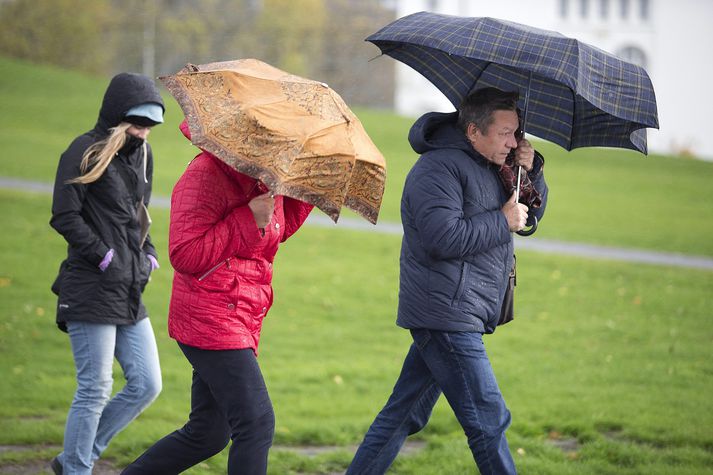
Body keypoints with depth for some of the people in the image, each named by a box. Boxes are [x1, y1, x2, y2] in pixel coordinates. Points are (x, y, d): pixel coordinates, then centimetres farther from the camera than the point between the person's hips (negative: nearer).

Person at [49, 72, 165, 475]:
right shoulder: (86, 152, -8)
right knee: (95, 390, -6)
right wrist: (104, 257, -15)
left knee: (147, 385, 6)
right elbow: (64, 217, -13)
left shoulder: (142, 156, 15)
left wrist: (148, 254, 11)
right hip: (91, 291, -8)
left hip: (130, 292, 8)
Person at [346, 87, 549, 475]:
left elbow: (532, 214, 24)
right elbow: (443, 237, -25)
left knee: (404, 415, 13)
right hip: (445, 315, -10)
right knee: (488, 421, -8)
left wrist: (531, 170, 5)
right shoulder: (438, 168, -14)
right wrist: (503, 221, -16)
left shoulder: (489, 166, 17)